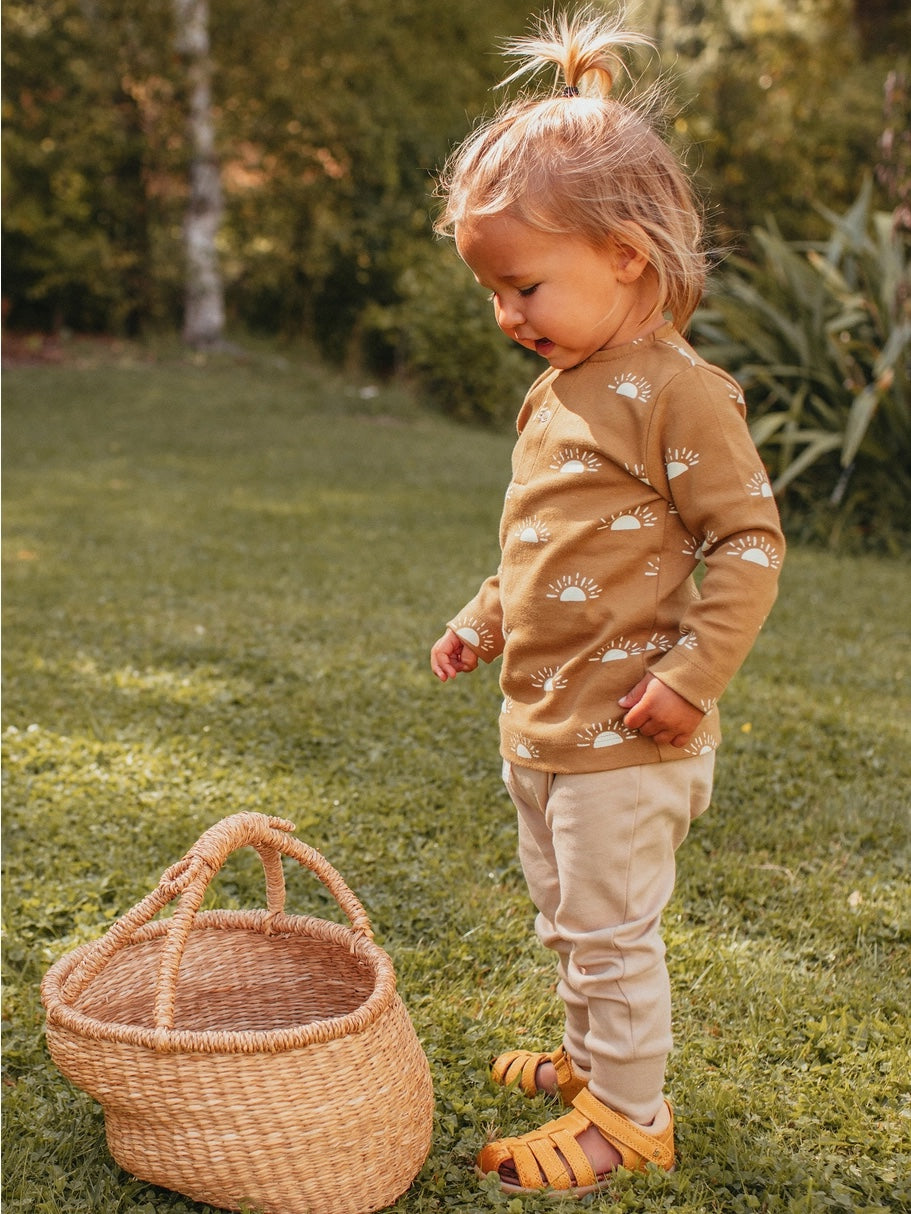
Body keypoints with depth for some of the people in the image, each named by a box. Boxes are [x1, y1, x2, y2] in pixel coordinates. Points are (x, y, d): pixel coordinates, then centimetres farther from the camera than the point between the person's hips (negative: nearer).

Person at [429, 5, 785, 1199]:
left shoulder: (676, 391, -17)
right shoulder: (556, 394, 11)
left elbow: (750, 540, -17)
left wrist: (692, 675, -21)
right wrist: (485, 620, 14)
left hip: (622, 734, -9)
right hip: (540, 724, 9)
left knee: (611, 926, 4)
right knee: (567, 918, 23)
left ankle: (630, 1113, 22)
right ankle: (592, 1056, 43)